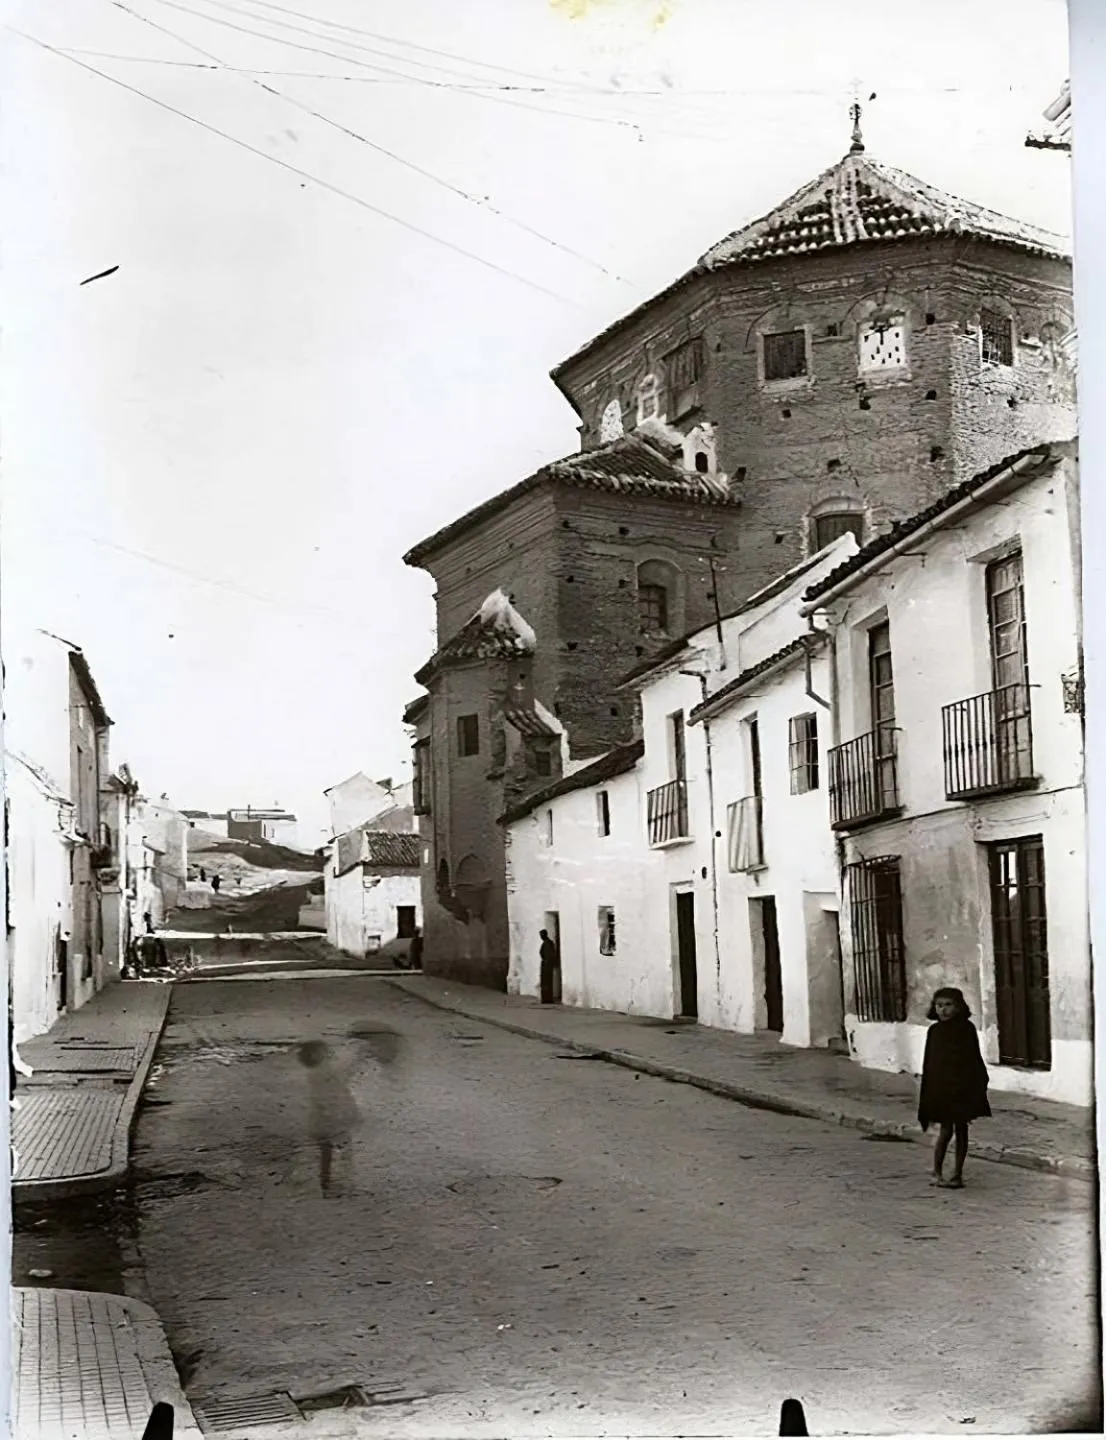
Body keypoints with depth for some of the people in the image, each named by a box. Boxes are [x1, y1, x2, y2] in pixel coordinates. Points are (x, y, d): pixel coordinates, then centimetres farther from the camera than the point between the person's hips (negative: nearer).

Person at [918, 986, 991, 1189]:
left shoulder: (967, 1028, 0)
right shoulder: (934, 1031, 0)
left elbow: (975, 1058, 6)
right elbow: (928, 1063, 4)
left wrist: (981, 1082, 2)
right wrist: (926, 1094, 2)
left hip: (964, 1087, 1)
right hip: (941, 1088, -1)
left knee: (961, 1130, 7)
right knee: (946, 1130, -3)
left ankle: (957, 1173, 16)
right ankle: (937, 1172, 10)